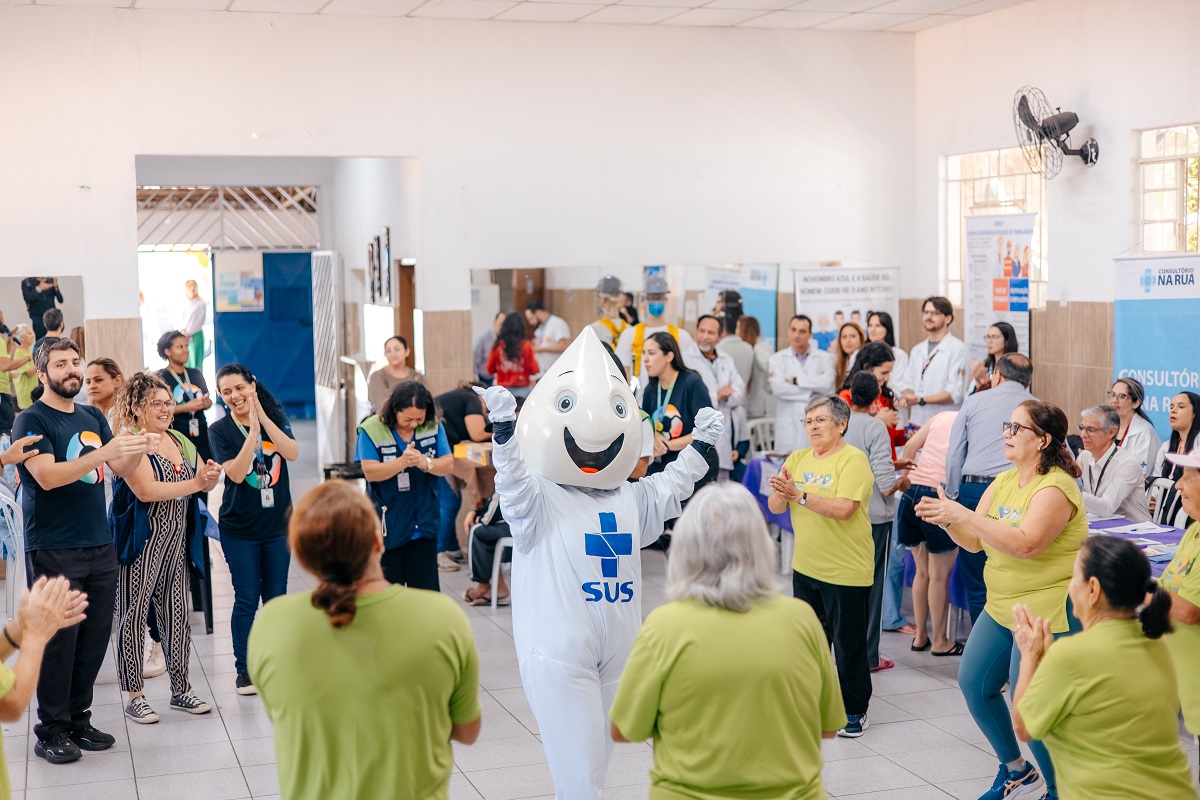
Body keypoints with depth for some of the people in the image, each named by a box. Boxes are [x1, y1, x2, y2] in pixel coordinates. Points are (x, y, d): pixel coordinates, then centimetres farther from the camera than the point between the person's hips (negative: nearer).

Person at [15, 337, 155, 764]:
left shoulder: (93, 417, 13)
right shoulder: (31, 420, -6)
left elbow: (121, 469, 10)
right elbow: (47, 476, -19)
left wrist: (137, 449, -13)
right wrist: (103, 452, -28)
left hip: (100, 546, 6)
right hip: (53, 550, -6)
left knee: (95, 638, 9)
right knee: (59, 641, -2)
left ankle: (78, 719, 21)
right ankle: (51, 730, 8)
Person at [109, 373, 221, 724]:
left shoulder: (180, 441, 13)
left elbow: (205, 481, 14)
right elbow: (145, 490, -23)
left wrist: (211, 474, -9)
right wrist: (194, 483, -20)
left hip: (175, 542, 7)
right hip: (141, 544, -7)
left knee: (176, 614, 11)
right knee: (134, 615, 1)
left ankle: (181, 689, 21)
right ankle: (134, 697, 8)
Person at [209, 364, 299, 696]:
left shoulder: (276, 418, 1)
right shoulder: (220, 430, -6)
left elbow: (292, 453, -16)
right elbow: (236, 473, -18)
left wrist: (262, 416, -21)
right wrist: (253, 428, -24)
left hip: (278, 524, 2)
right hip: (239, 528, -2)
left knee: (276, 598, 9)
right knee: (246, 600, 0)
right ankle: (243, 670, 12)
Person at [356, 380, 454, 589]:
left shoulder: (434, 427, -1)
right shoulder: (371, 429, -11)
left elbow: (448, 464, -4)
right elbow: (370, 472, -17)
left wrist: (425, 462, -25)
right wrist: (403, 462, -31)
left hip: (424, 523, 2)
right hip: (387, 525, -2)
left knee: (426, 587, 5)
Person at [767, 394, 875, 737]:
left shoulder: (853, 460, -13)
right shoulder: (798, 459, 7)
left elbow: (844, 509, -25)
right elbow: (775, 507, 2)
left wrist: (800, 495, -29)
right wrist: (780, 492, -19)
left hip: (847, 572, -6)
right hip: (806, 568, 6)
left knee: (849, 644, 4)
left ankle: (855, 710, 18)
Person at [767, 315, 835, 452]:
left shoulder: (824, 358, 10)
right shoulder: (777, 359, 10)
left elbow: (827, 383, -9)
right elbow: (778, 388, -8)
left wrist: (796, 381, -4)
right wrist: (814, 390, -4)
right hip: (789, 426, 0)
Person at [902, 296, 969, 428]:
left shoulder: (957, 348, -5)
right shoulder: (917, 350, 17)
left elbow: (954, 393, -13)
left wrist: (921, 400, -20)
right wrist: (907, 395, -5)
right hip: (917, 422, 6)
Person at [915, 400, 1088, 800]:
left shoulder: (1056, 488, -19)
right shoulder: (1003, 482, 7)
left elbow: (1025, 544, -32)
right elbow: (974, 542, 6)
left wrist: (963, 514, -31)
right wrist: (947, 519, -14)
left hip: (1047, 613, -9)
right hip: (1001, 608, 9)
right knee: (973, 684, 13)